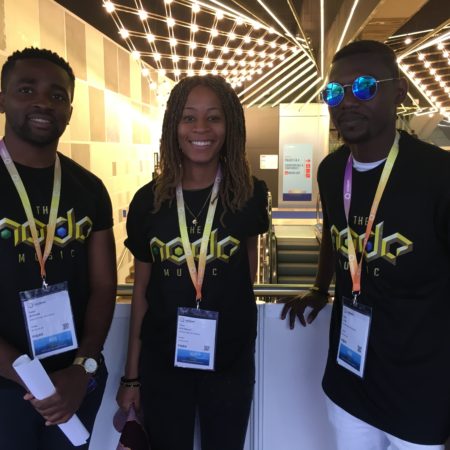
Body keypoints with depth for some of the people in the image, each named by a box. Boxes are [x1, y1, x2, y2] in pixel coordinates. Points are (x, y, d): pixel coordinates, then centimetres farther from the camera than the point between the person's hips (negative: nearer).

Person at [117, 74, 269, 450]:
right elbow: (142, 290, 1)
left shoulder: (250, 194, -8)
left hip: (230, 361, 0)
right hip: (161, 362, 1)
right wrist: (131, 374, 4)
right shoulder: (148, 200, -6)